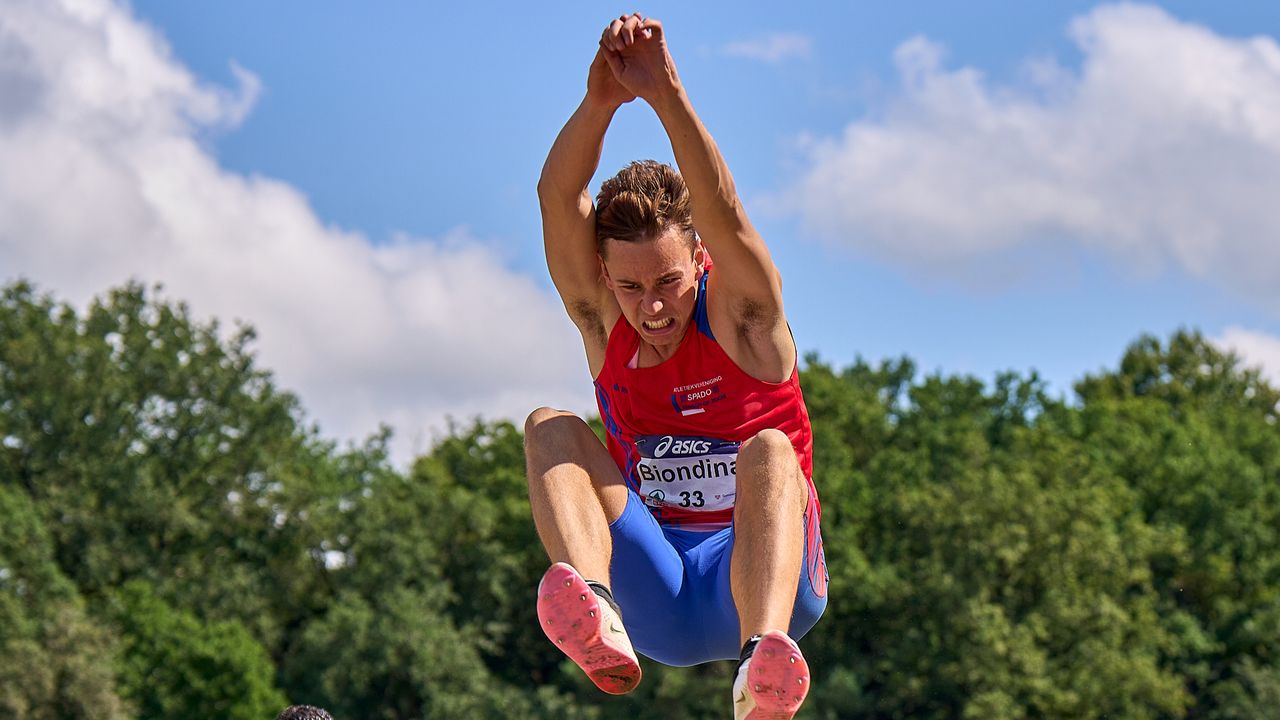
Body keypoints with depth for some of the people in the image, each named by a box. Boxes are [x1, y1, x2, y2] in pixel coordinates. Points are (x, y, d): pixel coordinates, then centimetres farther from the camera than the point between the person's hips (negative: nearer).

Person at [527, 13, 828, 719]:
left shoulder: (741, 317, -3)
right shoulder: (604, 325, 4)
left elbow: (723, 214, -23)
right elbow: (559, 202, -13)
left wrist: (667, 94, -37)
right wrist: (600, 101, -30)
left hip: (763, 579, -3)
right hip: (654, 595, 3)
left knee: (768, 451, -33)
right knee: (550, 428, -16)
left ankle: (763, 661, -61)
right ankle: (598, 615, -45)